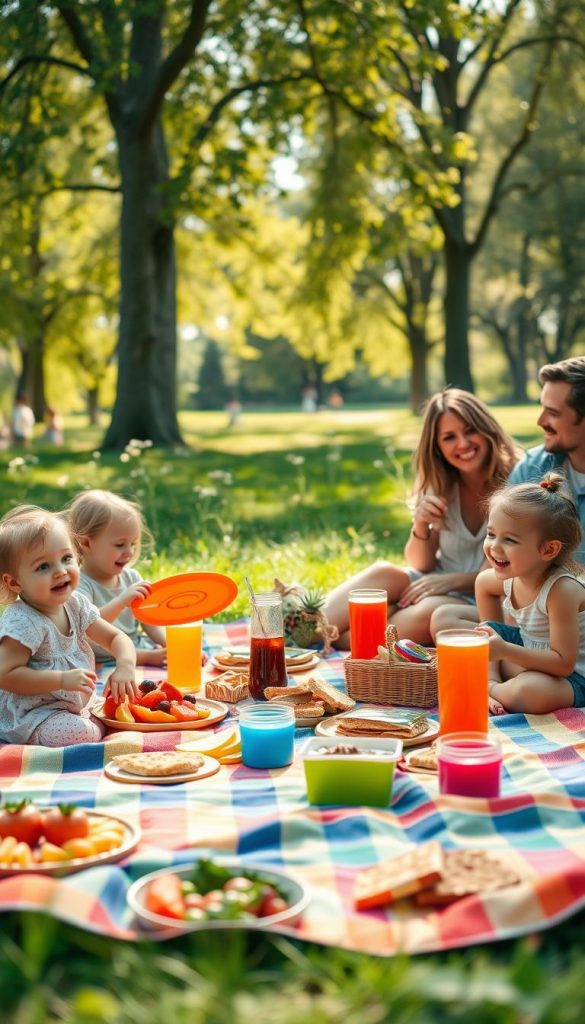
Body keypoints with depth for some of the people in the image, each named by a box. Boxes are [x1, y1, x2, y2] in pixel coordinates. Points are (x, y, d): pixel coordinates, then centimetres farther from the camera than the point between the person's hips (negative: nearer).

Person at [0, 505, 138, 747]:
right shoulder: (22, 622, -23)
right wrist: (62, 679, -27)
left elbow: (115, 637, 8)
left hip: (75, 706, 8)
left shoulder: (76, 604, 1)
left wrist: (125, 666, -14)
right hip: (30, 716, -7)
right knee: (77, 734, -31)